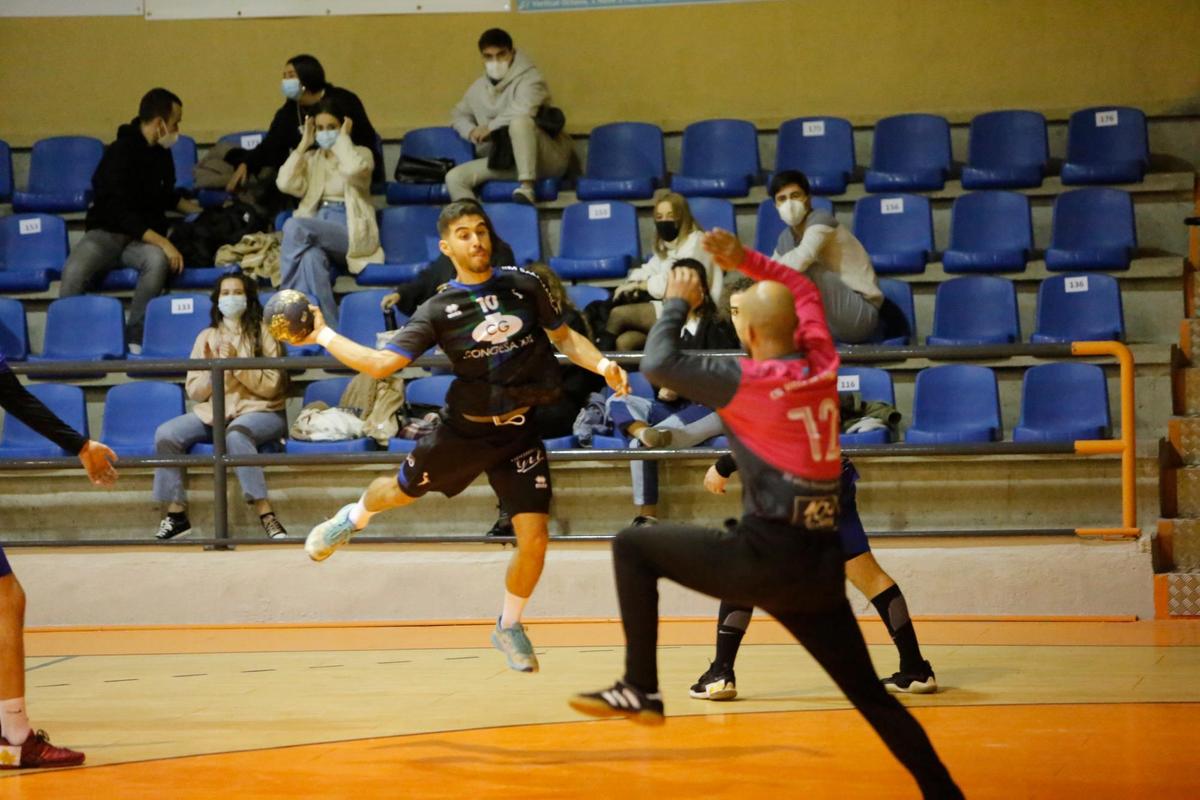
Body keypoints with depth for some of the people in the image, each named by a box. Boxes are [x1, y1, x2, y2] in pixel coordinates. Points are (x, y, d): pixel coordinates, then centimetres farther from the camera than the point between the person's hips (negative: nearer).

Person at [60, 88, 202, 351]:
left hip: (145, 237, 4)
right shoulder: (120, 153, -13)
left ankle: (134, 338, -27)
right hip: (107, 233, -4)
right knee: (74, 272, -37)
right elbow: (120, 212, -21)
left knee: (158, 260, -34)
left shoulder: (161, 152, 10)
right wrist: (163, 242, -29)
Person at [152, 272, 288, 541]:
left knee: (235, 434, -39)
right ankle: (176, 513, -12)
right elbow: (194, 391, 9)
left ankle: (266, 515, -38)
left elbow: (272, 386, -8)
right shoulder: (207, 337, 12)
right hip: (214, 411, 4)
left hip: (260, 410, -4)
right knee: (166, 434, -20)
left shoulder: (262, 332, 1)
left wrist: (238, 363, -16)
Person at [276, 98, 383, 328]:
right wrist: (304, 144, 9)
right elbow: (285, 184, 3)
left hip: (351, 233, -3)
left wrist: (343, 139, 1)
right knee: (311, 257, -39)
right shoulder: (310, 159, 23)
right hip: (315, 230, 3)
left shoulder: (361, 154, 12)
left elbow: (353, 169, -14)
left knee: (294, 226, -33)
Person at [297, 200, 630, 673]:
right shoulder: (438, 310, -10)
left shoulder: (524, 285, -4)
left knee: (534, 541, -8)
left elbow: (563, 336, 9)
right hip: (465, 429, 0)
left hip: (519, 431, 1)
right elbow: (382, 363, -13)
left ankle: (509, 627, 20)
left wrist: (602, 365, -7)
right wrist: (323, 336, -18)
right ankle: (352, 519, 60)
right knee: (402, 491, 21)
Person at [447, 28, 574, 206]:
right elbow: (459, 115, 28)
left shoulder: (528, 79, -9)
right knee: (455, 177, -12)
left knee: (519, 121, -38)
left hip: (547, 160, -6)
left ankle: (527, 189, -43)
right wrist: (471, 131, 4)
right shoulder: (478, 88, 14)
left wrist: (490, 127, -14)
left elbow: (523, 110, -28)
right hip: (504, 161, 6)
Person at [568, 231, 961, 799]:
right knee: (869, 694, 16)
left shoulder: (748, 382, -9)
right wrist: (747, 261, 23)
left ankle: (639, 689, 2)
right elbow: (802, 290, 28)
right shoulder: (823, 366, 9)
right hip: (823, 566, 7)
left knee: (633, 547, 6)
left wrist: (676, 301, 7)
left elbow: (658, 362, -8)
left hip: (767, 556, -7)